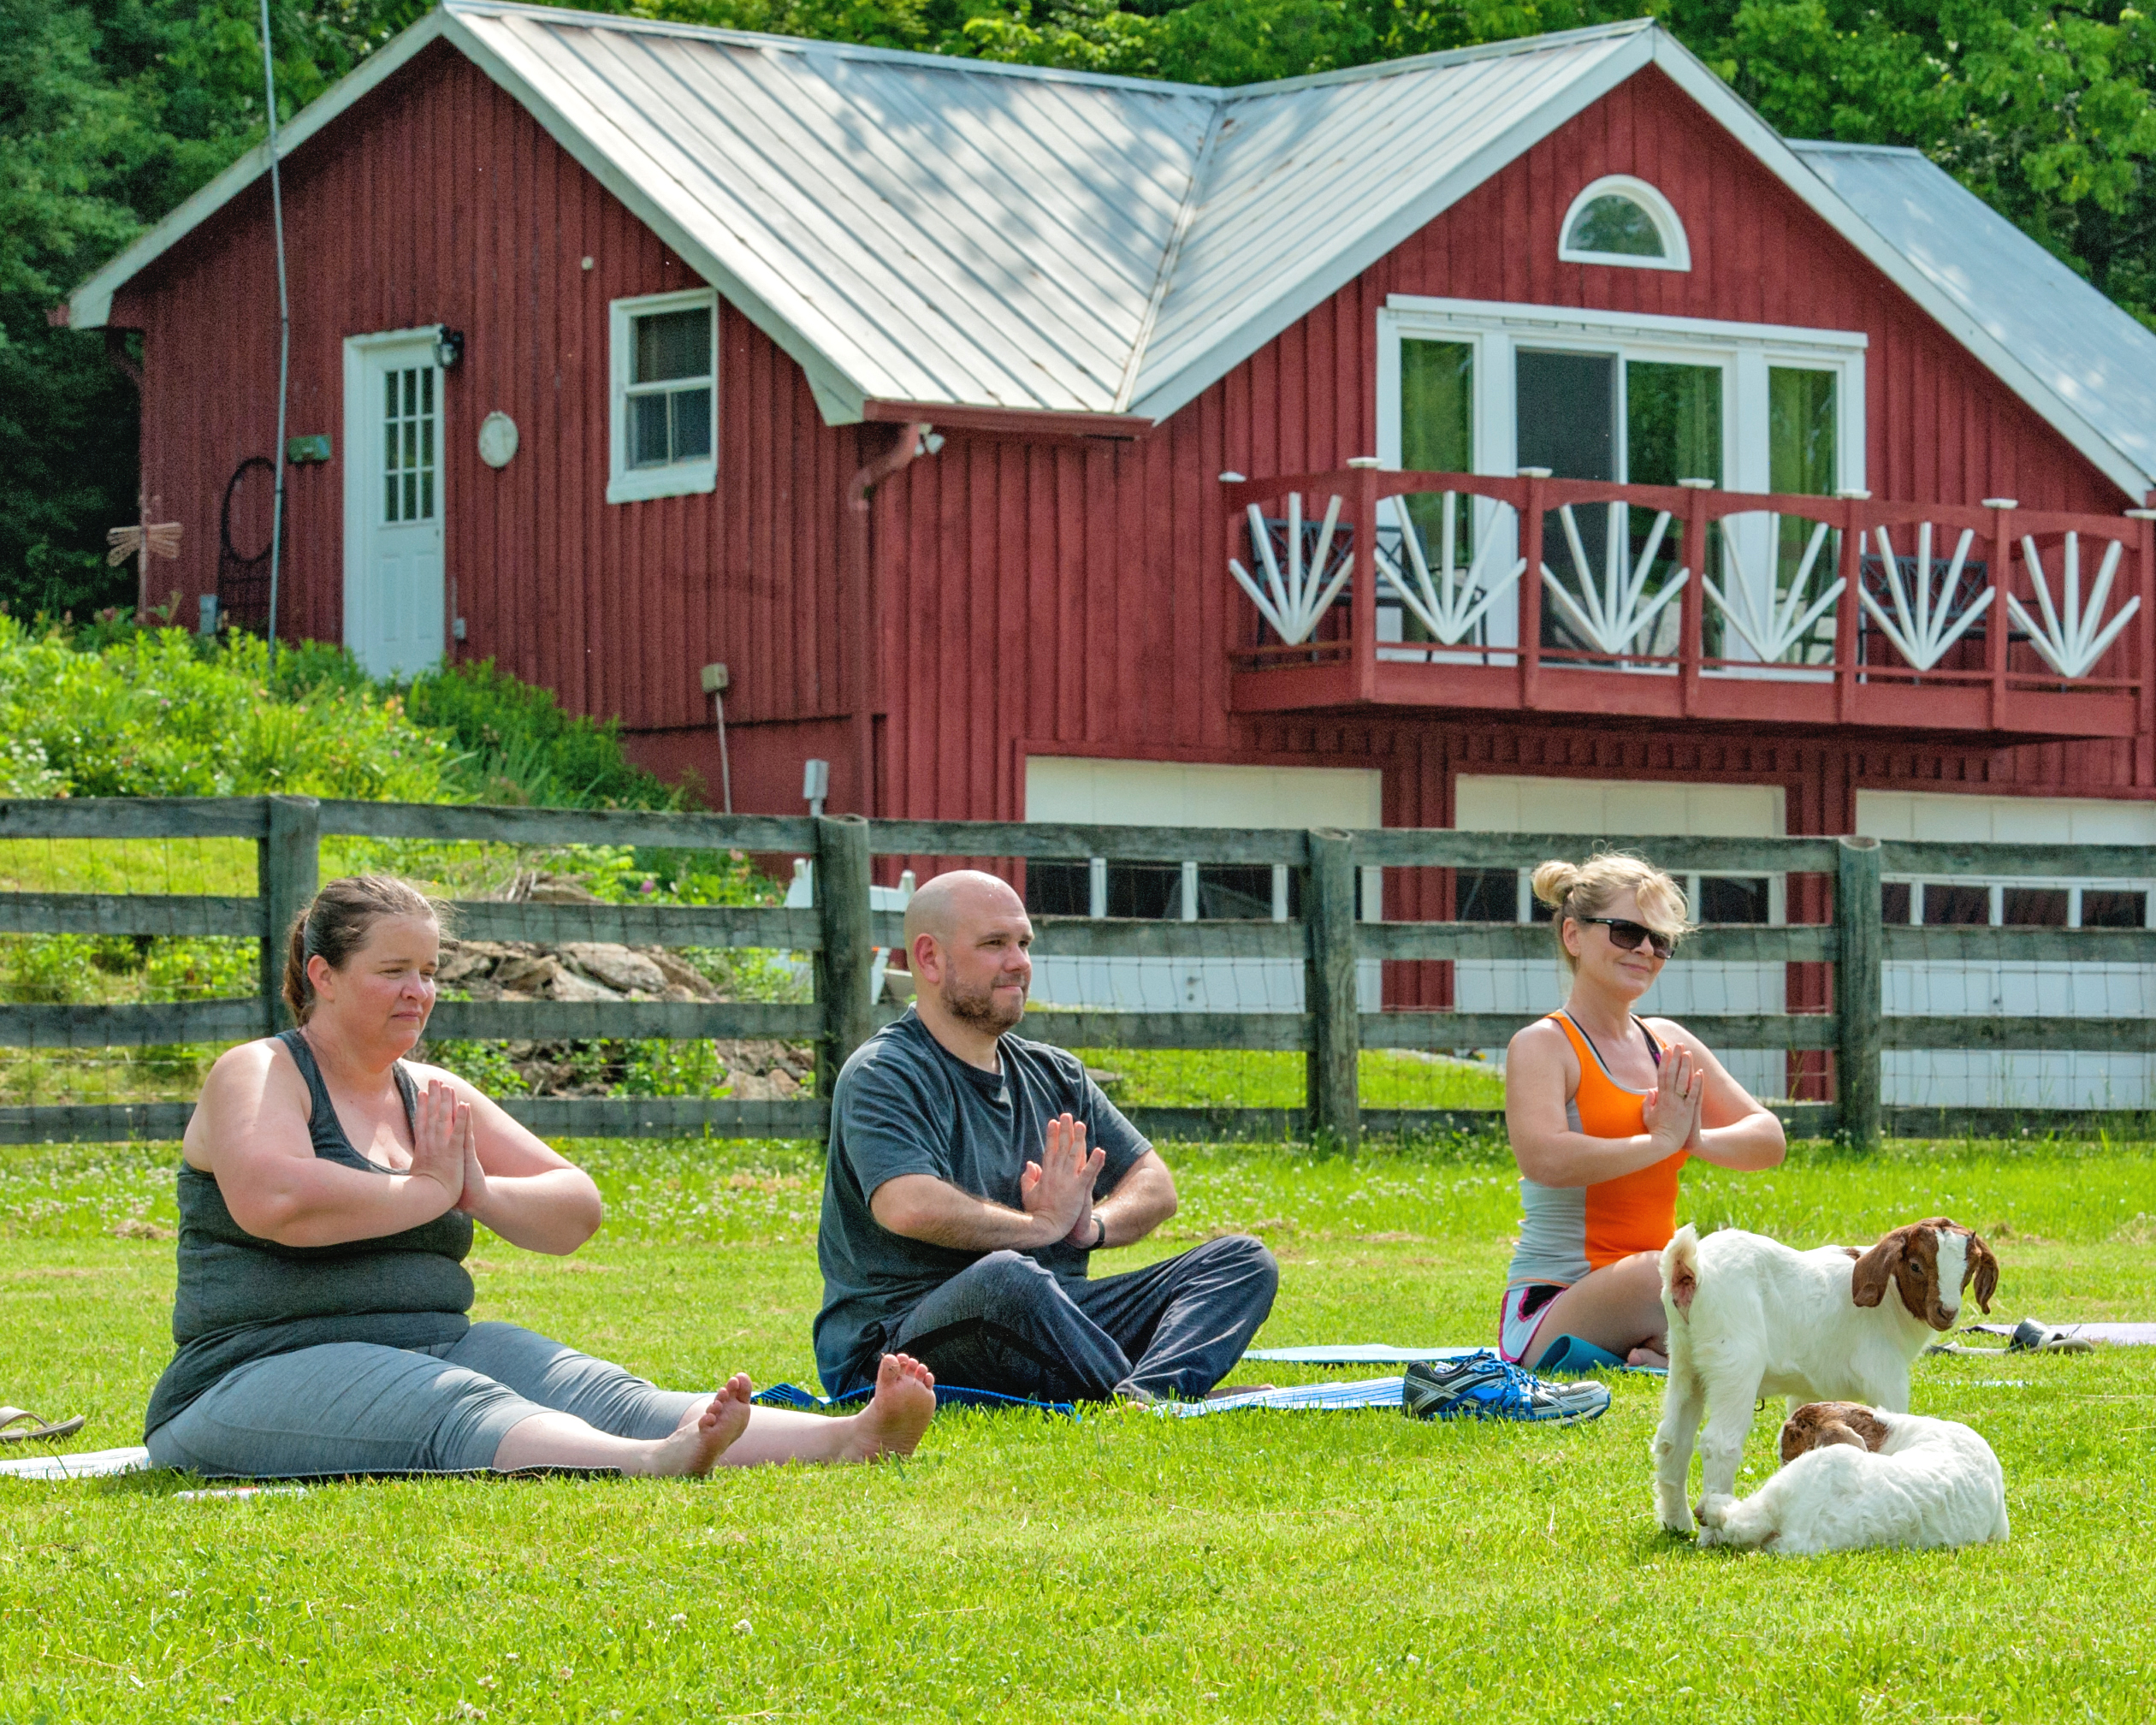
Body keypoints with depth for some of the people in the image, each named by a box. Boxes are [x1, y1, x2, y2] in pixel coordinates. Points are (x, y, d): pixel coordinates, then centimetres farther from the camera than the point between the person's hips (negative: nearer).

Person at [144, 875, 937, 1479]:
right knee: (462, 1412, -36)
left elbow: (578, 1210, 19)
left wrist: (482, 1193, -3)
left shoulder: (433, 1093, 19)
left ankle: (847, 1439, -42)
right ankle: (652, 1464, -67)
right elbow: (274, 1201, -25)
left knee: (602, 1395, -19)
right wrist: (429, 1191, -11)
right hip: (263, 1372, -7)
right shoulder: (257, 1075, -2)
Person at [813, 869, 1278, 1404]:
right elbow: (909, 1206, -25)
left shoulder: (1054, 1074, 19)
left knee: (1242, 1260, -6)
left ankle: (1145, 1396, -37)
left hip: (1053, 1321, 8)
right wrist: (1042, 1224, -12)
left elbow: (1155, 1186, 20)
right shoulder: (883, 1075, -7)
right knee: (1006, 1278, -42)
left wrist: (1091, 1225, -4)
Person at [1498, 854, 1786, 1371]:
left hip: (1652, 1299, 7)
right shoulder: (1543, 1046, -6)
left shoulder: (1671, 1044, 15)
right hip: (1551, 1310, -7)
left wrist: (1697, 1139, -9)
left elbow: (1768, 1140, 13)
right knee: (1663, 1271, -39)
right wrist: (1662, 1141, -16)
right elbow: (1544, 1159, -26)